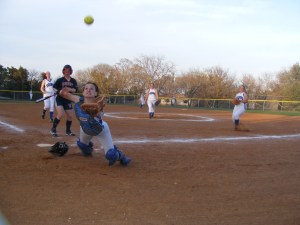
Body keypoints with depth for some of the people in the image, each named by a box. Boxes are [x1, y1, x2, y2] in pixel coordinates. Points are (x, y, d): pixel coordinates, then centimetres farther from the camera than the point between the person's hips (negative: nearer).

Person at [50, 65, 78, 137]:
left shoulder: (73, 81, 4)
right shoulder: (60, 80, -3)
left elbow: (75, 90, -4)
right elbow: (54, 88, 0)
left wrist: (70, 89, -22)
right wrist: (59, 91, -19)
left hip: (68, 100, 4)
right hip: (60, 99, -4)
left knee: (70, 116, 5)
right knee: (60, 114, -20)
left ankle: (68, 131, 23)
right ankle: (53, 129, -6)